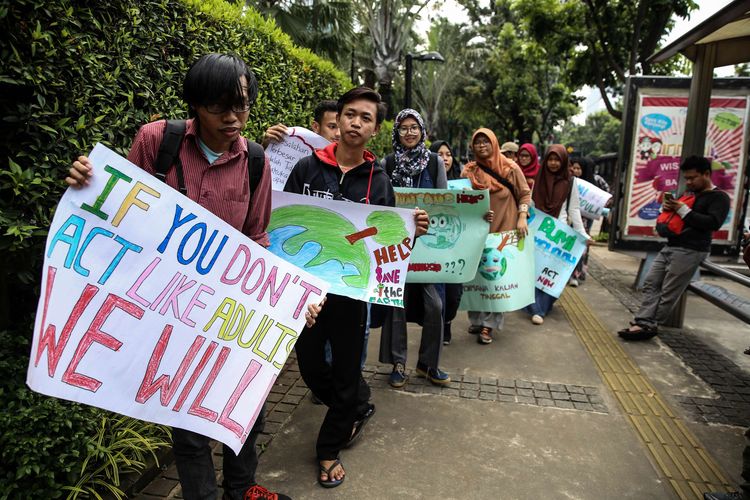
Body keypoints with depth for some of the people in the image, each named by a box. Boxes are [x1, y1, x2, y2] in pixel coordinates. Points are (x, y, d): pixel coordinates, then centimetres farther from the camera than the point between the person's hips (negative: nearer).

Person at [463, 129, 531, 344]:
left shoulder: (510, 167, 1)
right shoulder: (469, 171, 5)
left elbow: (524, 193, 4)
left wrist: (522, 218, -8)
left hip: (505, 228, -2)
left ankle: (489, 324, 1)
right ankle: (477, 318, 17)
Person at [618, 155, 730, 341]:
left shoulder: (719, 197, -2)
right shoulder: (689, 194, 20)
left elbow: (713, 223, -17)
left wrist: (683, 210, -16)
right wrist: (667, 208, 4)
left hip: (690, 251, -8)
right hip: (670, 247, 8)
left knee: (669, 292, -5)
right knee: (651, 284, -2)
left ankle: (647, 325, -1)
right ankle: (644, 322, -6)